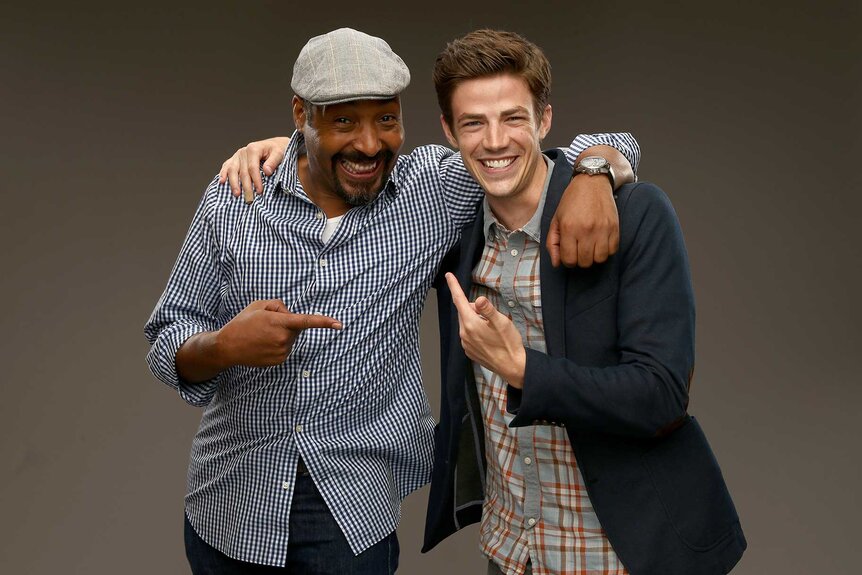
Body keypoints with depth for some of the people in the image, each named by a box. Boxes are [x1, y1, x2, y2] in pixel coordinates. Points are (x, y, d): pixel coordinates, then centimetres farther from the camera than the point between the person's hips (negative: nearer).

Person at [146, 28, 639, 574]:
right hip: (231, 504, 2)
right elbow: (168, 344, -3)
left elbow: (611, 148, -5)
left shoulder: (432, 188, -9)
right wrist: (221, 347, -25)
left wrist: (590, 176, -28)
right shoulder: (231, 202, -7)